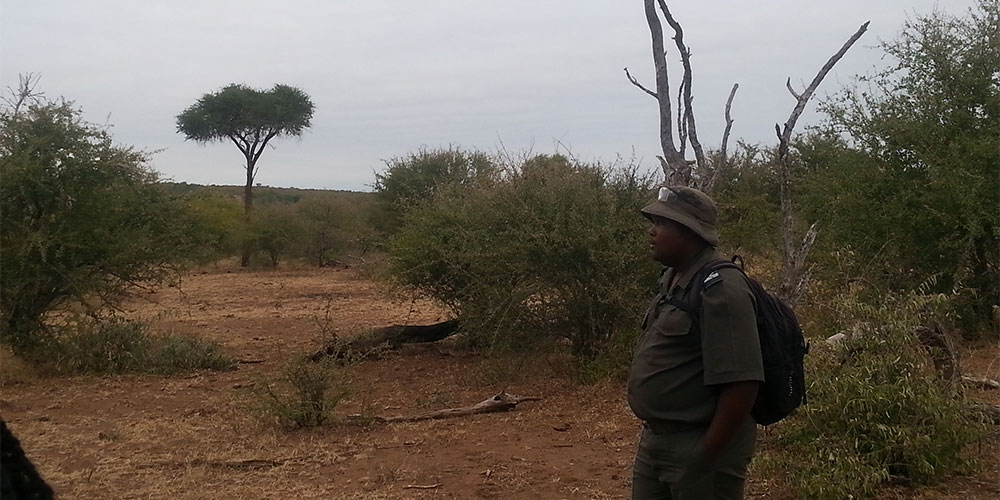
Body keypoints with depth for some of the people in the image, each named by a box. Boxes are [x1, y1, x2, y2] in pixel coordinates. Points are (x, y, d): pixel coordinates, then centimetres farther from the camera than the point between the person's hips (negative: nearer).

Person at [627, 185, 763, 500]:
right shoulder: (673, 279, 9)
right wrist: (652, 433, 16)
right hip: (654, 441, 9)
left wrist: (705, 459, -21)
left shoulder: (719, 288, -20)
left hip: (699, 448, -9)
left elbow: (741, 384, -24)